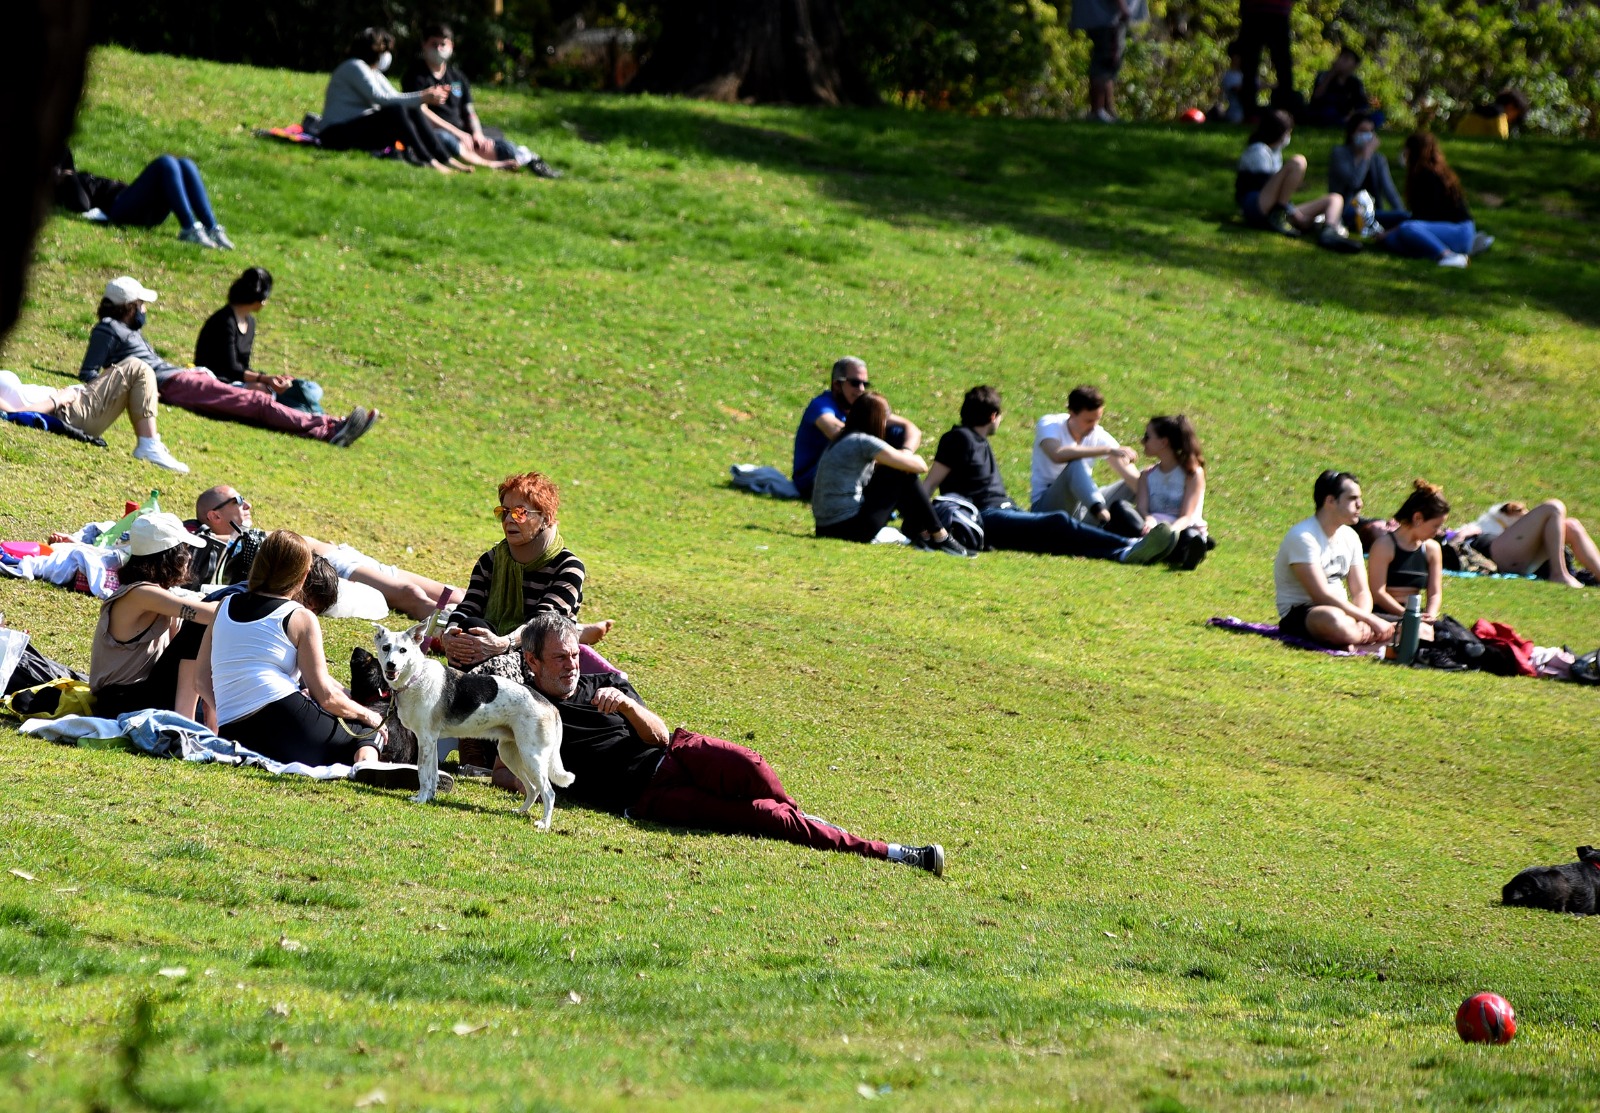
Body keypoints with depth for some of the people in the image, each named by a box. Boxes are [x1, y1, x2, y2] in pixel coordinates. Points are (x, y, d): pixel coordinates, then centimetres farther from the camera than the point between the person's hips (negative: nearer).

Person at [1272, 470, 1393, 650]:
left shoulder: (1350, 537, 8)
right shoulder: (1303, 537, -16)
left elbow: (1361, 592, 6)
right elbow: (1321, 595, -22)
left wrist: (1362, 623, -18)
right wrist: (1371, 620, -23)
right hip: (1299, 615, -7)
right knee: (1335, 621, -46)